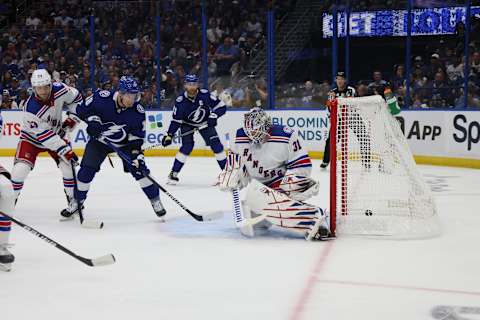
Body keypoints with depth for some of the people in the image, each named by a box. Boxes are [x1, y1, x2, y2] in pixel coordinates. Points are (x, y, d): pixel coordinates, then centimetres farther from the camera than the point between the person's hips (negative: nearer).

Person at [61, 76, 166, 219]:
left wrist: (136, 154, -25)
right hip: (99, 139, 0)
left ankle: (155, 200, 5)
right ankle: (77, 201, 13)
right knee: (87, 170, -7)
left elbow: (137, 137, -15)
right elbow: (82, 109, -11)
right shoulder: (102, 97, -27)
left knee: (139, 169, -11)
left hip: (124, 142, 0)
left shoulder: (138, 112, -23)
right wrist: (91, 119, -27)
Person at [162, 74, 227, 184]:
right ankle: (174, 173, -8)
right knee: (187, 146, -18)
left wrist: (213, 116, -32)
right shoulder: (180, 101, -23)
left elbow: (221, 106, -18)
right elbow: (175, 120, -15)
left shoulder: (205, 94, -24)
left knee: (215, 144, -10)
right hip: (187, 124, -1)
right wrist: (169, 135, -22)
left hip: (205, 122, 1)